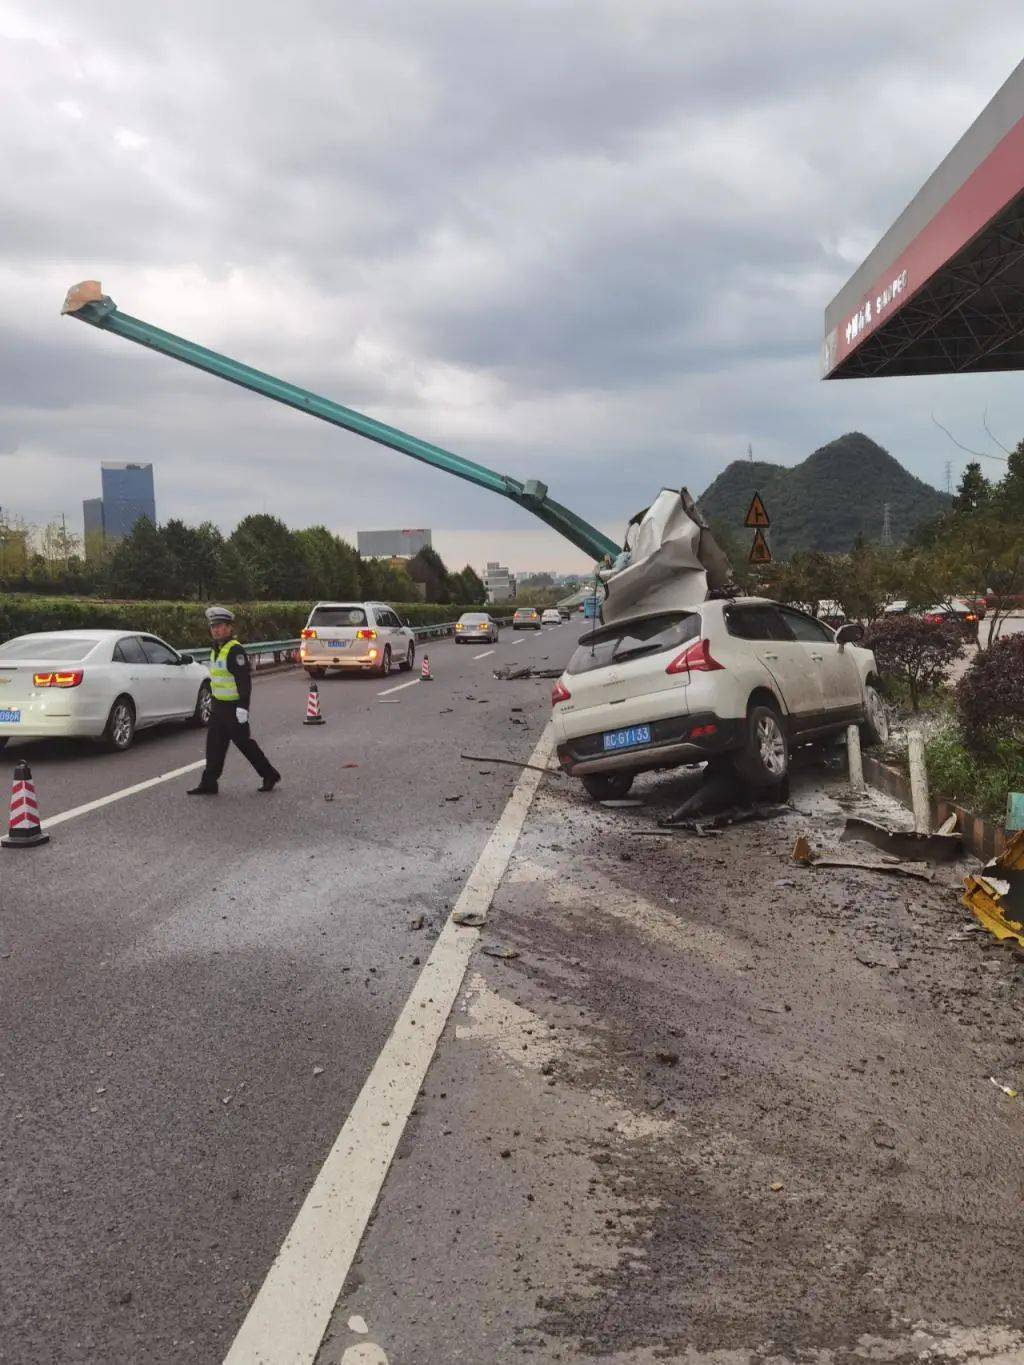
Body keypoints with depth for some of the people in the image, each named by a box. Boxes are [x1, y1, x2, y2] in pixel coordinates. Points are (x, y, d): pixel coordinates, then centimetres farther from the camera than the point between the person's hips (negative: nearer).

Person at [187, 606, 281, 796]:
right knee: (214, 744, 6)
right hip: (219, 706, 9)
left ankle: (270, 775, 14)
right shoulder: (216, 649, 13)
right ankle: (208, 783, 9)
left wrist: (242, 707, -27)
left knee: (244, 742, 0)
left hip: (234, 707, -9)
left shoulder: (235, 650, -18)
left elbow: (244, 681, -23)